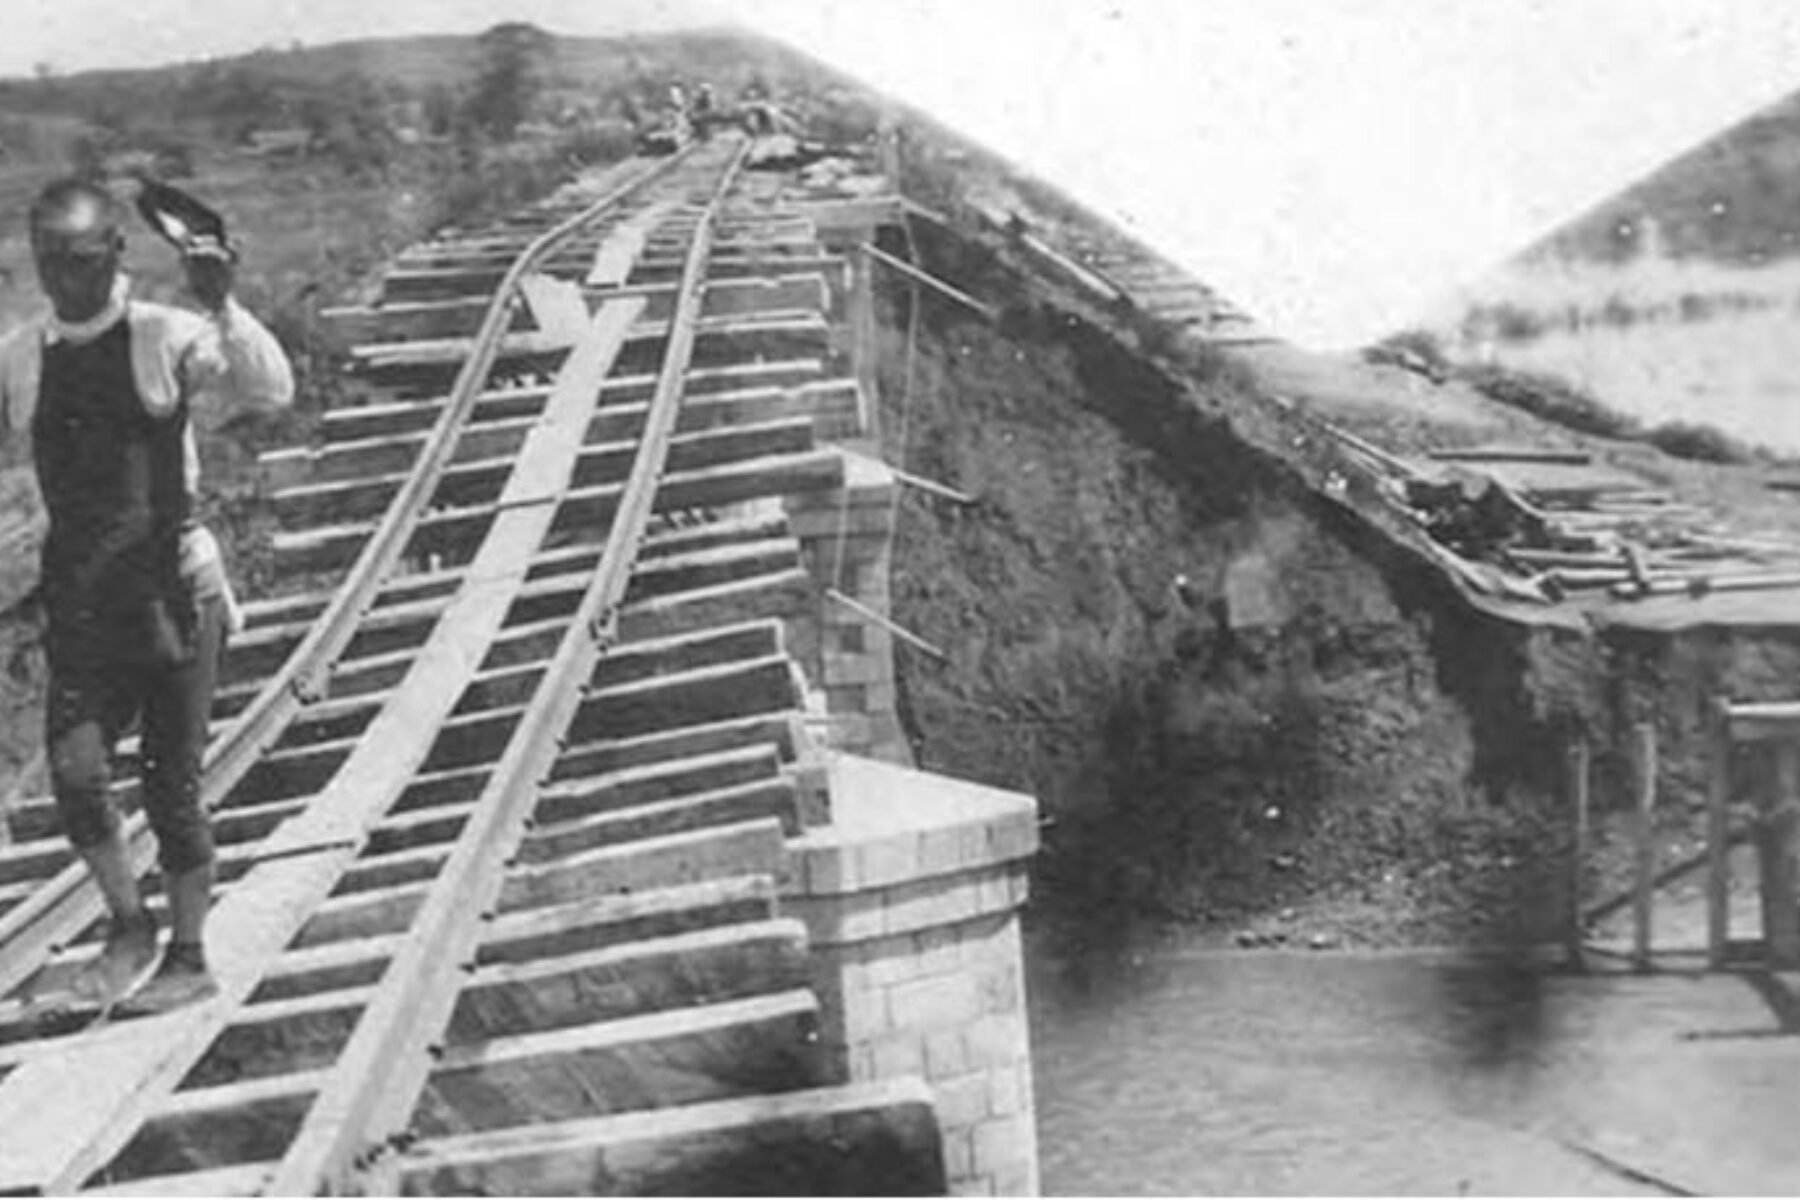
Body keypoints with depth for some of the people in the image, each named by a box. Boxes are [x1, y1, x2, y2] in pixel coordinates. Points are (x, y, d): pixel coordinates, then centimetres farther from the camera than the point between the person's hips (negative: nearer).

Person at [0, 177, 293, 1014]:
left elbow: (273, 390, -19)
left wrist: (222, 307, -32)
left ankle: (189, 957, 18)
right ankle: (127, 925, 14)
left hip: (173, 591, -3)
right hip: (79, 601, 3)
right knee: (74, 770, -10)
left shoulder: (166, 339, -6)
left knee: (171, 784, 2)